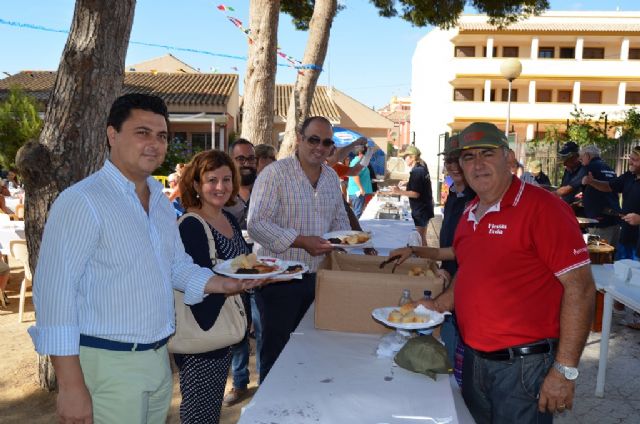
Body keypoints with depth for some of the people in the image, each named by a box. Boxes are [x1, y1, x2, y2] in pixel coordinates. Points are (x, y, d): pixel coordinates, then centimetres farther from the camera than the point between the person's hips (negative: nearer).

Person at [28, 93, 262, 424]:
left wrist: (224, 284, -1)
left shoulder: (161, 202, 9)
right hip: (106, 364, -7)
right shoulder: (82, 201, -16)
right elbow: (54, 291, -19)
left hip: (158, 358, 7)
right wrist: (71, 386, -21)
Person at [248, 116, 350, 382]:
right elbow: (256, 224, -19)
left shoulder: (332, 177, 10)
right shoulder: (275, 174, -12)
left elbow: (339, 217, 21)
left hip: (318, 277, 7)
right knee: (276, 353, 6)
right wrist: (301, 241, -25)